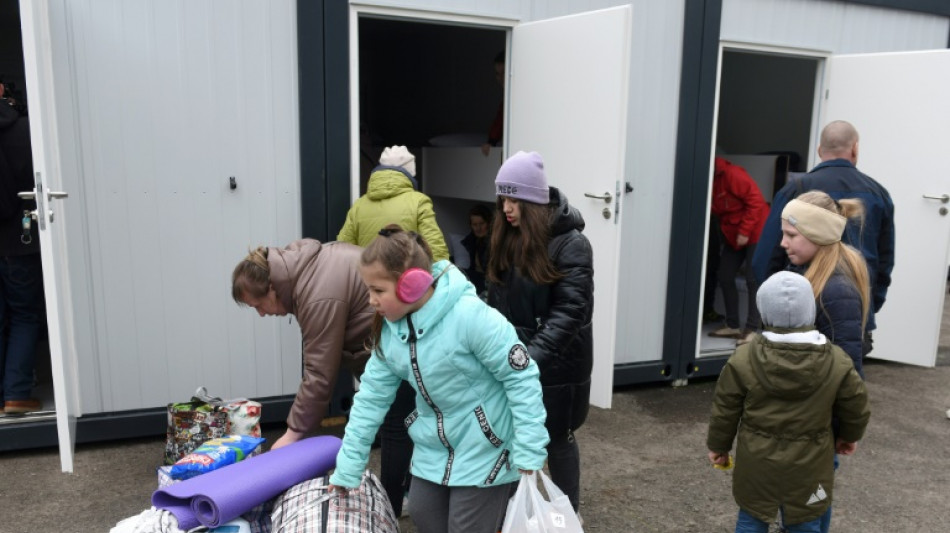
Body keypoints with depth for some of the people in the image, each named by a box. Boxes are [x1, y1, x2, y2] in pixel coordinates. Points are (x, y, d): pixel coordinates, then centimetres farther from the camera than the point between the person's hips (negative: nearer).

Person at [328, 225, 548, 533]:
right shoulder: (389, 331, -5)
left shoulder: (471, 316, -28)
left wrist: (529, 452, -21)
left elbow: (521, 378, -23)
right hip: (433, 450, 7)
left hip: (485, 450, -6)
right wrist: (347, 470, 3)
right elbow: (371, 398, 1)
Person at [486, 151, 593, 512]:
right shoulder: (505, 239, 4)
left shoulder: (571, 244, -16)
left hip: (557, 362, -5)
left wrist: (532, 355, -32)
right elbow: (495, 300, 10)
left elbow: (570, 311, -23)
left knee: (557, 438, 10)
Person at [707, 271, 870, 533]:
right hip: (808, 465, 1)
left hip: (757, 462, -1)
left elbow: (725, 411, -7)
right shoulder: (836, 363, -12)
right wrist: (849, 436, 23)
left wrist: (718, 446, 10)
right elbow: (856, 408, 2)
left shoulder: (743, 359, -15)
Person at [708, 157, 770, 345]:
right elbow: (717, 212, 7)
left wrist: (745, 231, -22)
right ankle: (733, 326, 17)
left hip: (756, 233, -8)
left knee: (753, 280, -6)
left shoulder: (731, 174, -22)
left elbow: (755, 200, -23)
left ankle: (752, 329, -2)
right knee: (724, 277, 7)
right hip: (732, 236, 8)